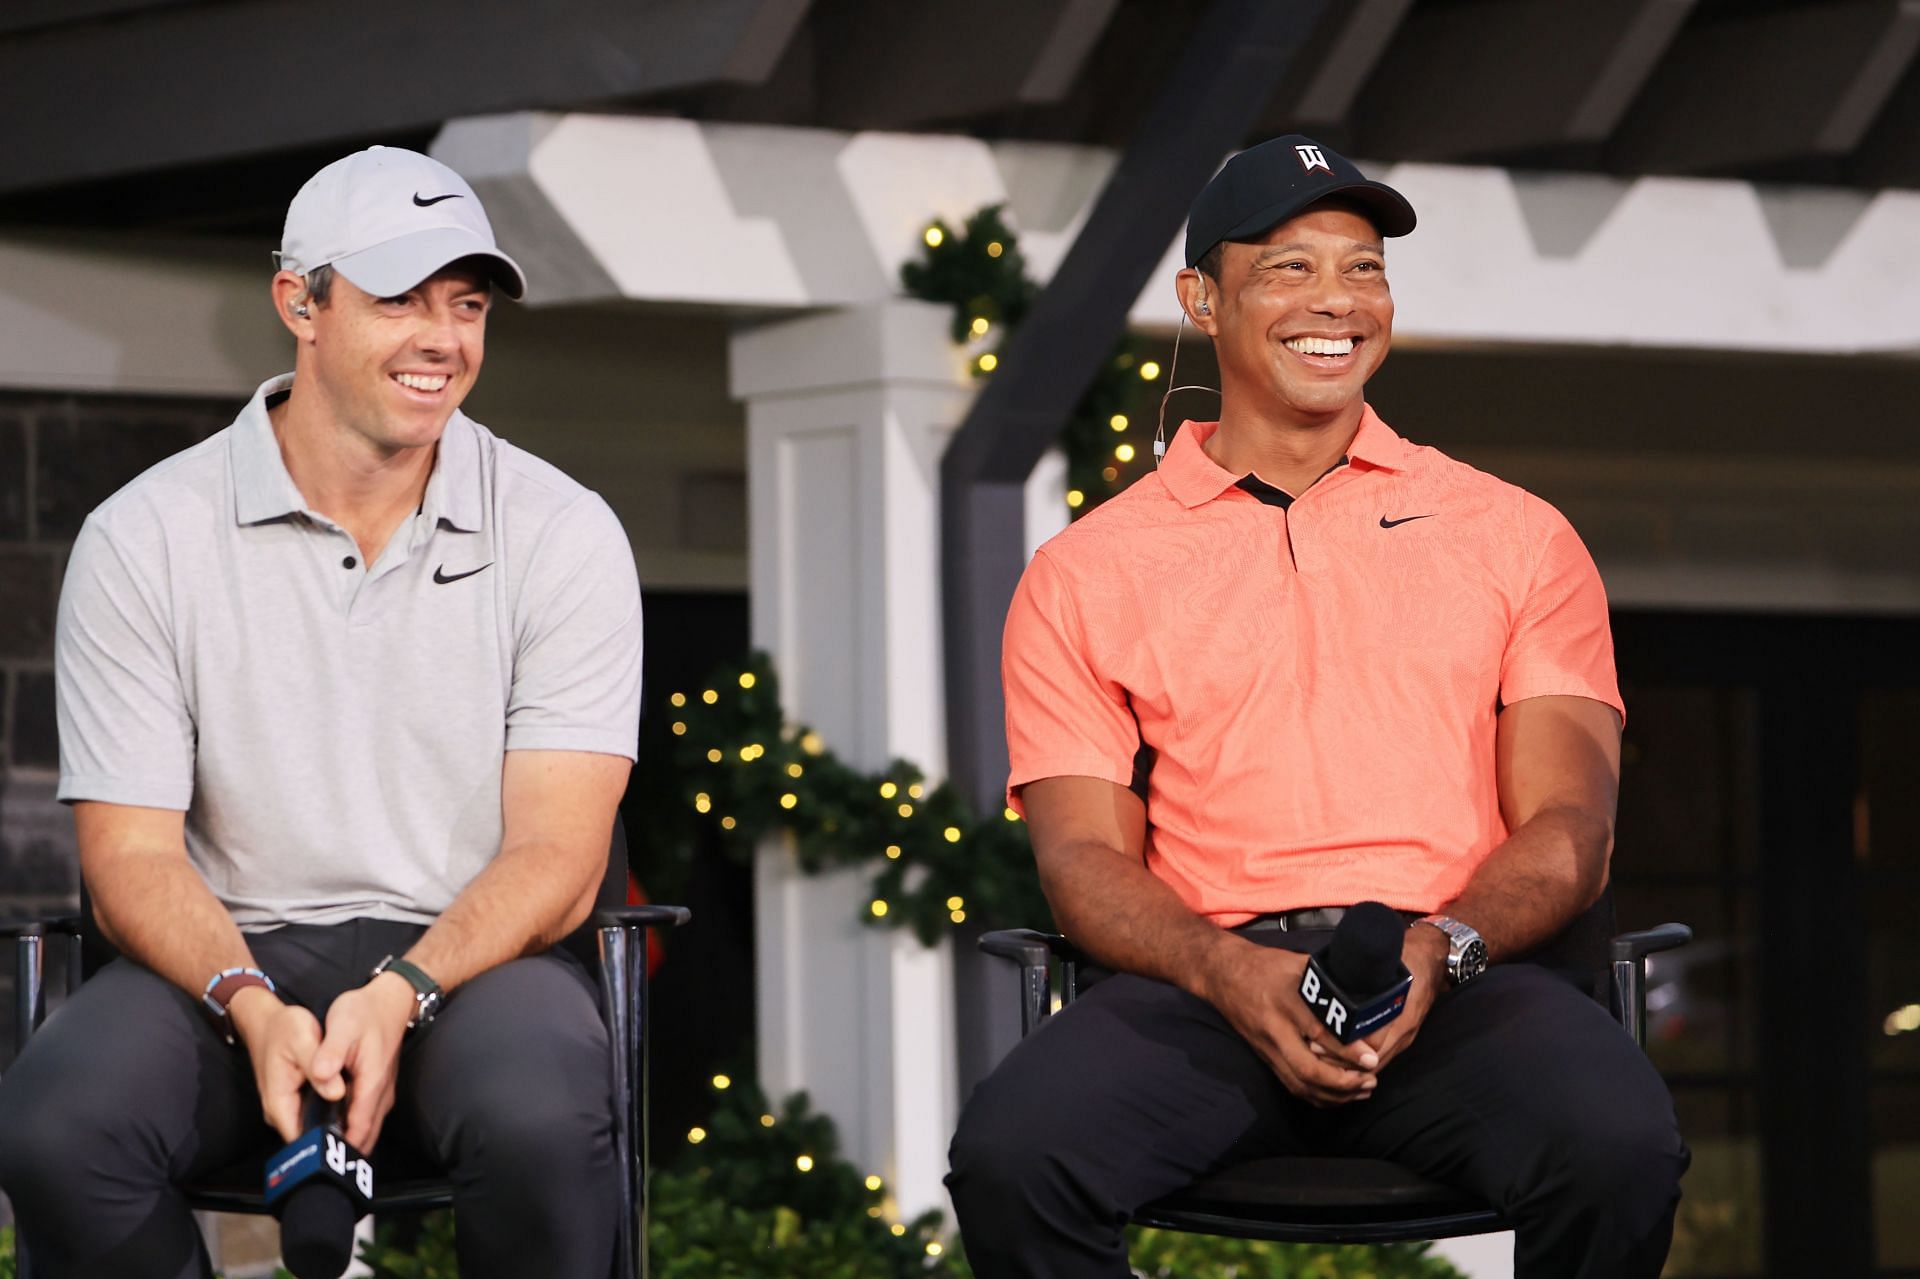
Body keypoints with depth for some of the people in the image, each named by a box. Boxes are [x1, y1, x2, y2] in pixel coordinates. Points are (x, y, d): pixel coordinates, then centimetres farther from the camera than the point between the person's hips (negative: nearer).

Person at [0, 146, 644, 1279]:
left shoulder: (562, 535, 1)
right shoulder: (145, 538, 1)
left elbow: (558, 856, -5)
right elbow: (132, 855, -2)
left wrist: (402, 996, -24)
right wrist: (250, 1006, -24)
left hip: (469, 956, 0)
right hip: (231, 955, 1)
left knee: (542, 1122, -36)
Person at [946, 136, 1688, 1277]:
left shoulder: (1514, 538, 16)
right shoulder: (1087, 574, 15)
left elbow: (1569, 829, 8)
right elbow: (1087, 853, 7)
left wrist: (1439, 947, -14)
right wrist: (1229, 973, -15)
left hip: (1460, 979, 0)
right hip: (1206, 983, 0)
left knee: (1619, 1147, -34)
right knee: (1012, 1156, -32)